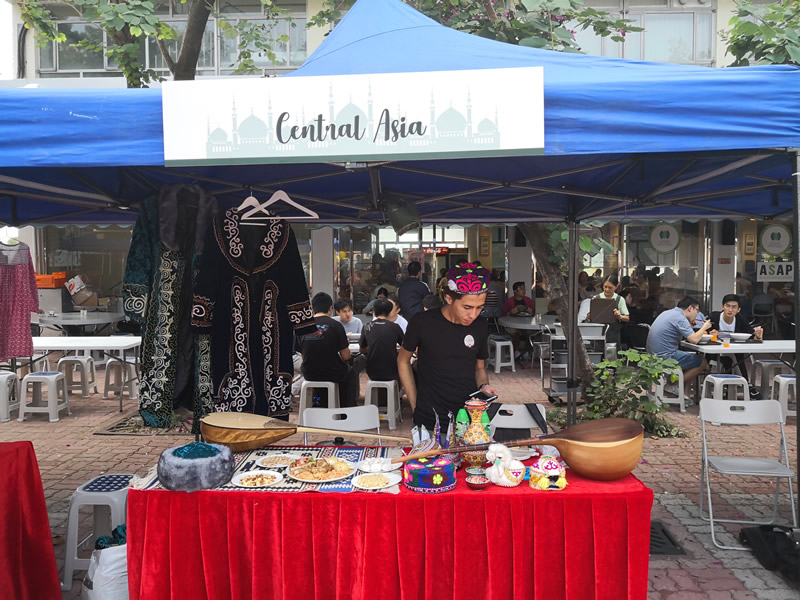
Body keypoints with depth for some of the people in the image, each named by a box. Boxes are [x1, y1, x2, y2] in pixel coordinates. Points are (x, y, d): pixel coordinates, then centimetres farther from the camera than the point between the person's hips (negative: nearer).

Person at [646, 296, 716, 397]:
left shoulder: (668, 313, 14)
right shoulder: (680, 318, -15)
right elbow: (694, 340, -21)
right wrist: (704, 327, -4)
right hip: (665, 357, -10)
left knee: (694, 357, 25)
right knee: (702, 362, 0)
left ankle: (685, 392, 18)